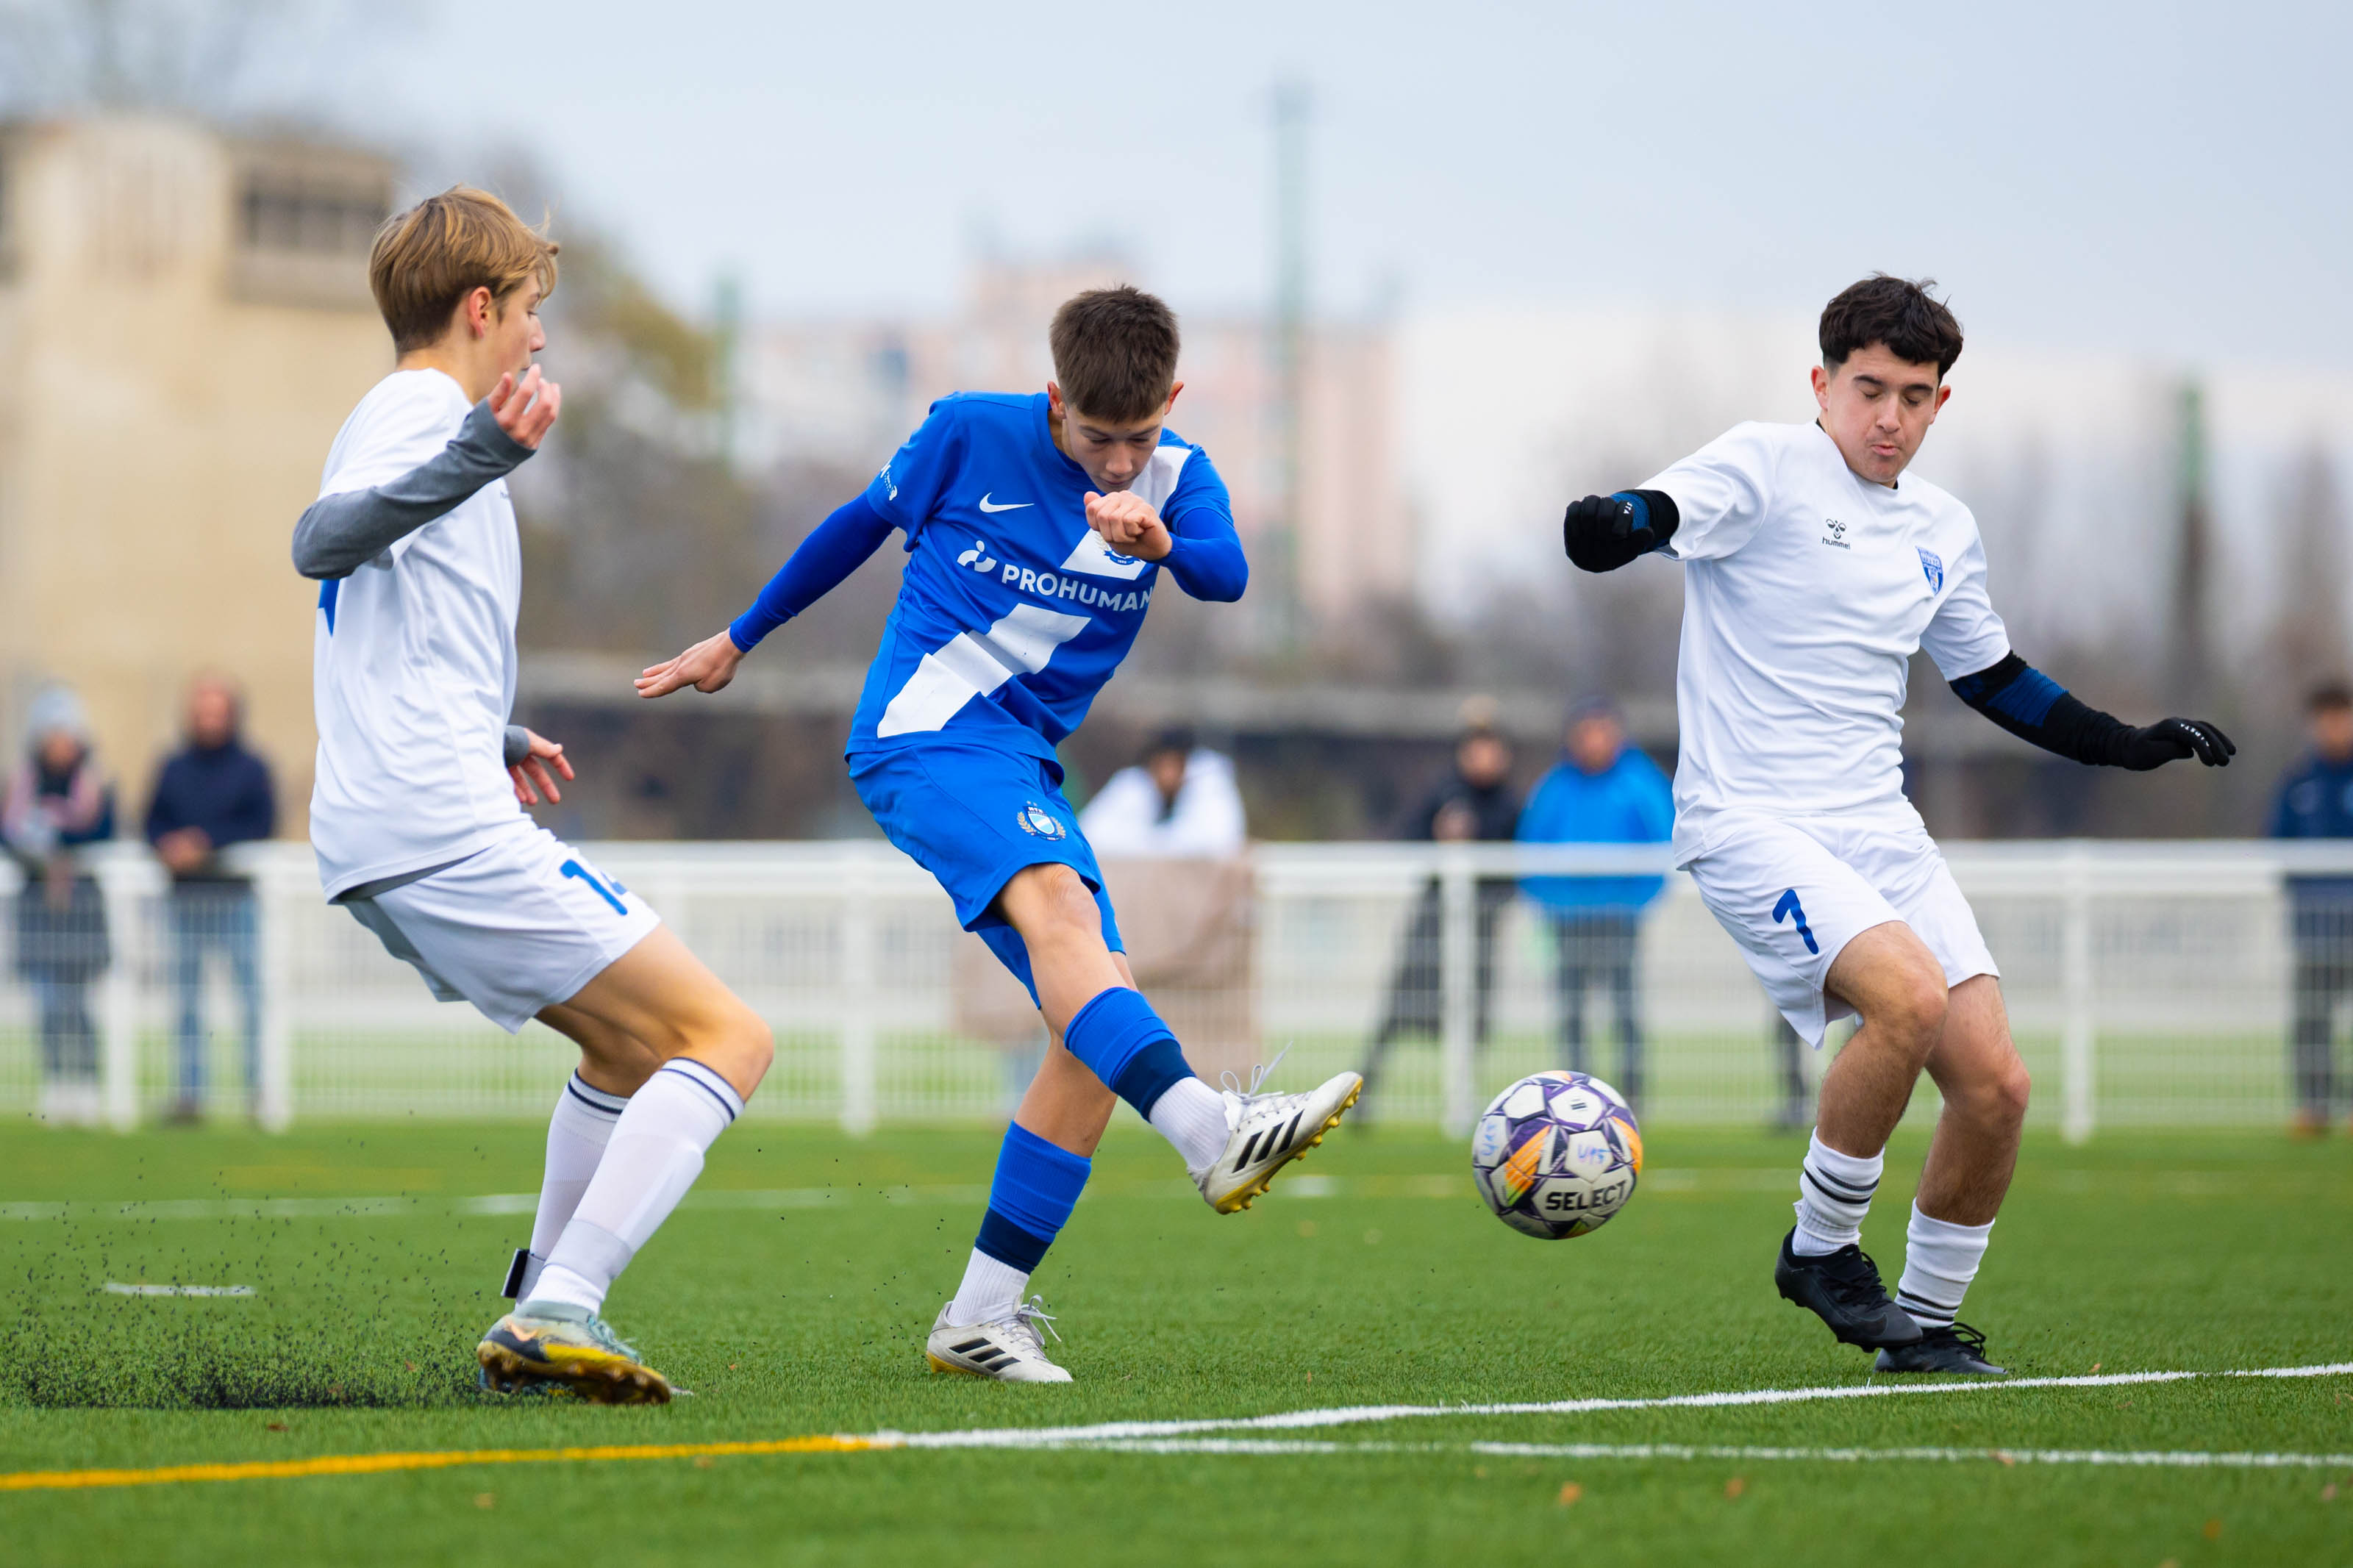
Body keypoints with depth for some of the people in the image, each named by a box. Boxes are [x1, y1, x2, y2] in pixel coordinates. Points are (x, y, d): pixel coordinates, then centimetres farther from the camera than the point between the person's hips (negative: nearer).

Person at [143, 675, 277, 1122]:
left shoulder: (250, 768, 3)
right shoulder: (174, 768, 14)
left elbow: (262, 825, -6)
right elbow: (154, 821, 12)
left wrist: (206, 845, -14)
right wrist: (168, 847, -10)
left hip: (234, 895, -4)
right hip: (185, 896, 4)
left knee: (249, 991, -7)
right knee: (187, 996, 3)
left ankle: (258, 1086, -5)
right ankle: (190, 1091, 5)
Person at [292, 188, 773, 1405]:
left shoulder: (399, 422, 25)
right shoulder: (421, 414, -5)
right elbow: (320, 543, -27)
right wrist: (475, 463, -41)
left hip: (373, 846, 11)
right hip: (447, 832, -11)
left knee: (634, 1042, 25)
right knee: (726, 1039, -12)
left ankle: (543, 1312, 17)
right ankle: (558, 1313, -24)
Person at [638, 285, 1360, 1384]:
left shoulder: (1177, 478, 3)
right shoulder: (973, 434, -3)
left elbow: (1227, 575, -18)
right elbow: (865, 523, 13)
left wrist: (1158, 540, -41)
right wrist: (736, 642, 21)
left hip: (1026, 768, 6)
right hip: (924, 729, -6)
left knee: (1100, 1024, -6)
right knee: (1055, 902, -33)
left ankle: (982, 1315, -2)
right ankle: (1213, 1132, -56)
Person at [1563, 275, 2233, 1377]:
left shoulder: (1943, 532, 16)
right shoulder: (1765, 469, -5)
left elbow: (1996, 680, 31)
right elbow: (1647, 521, -22)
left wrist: (2131, 746, 25)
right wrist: (1608, 524, -45)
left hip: (1880, 830, 7)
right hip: (1749, 822, -7)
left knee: (1995, 1084, -6)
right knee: (1910, 996, -29)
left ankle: (1925, 1323, 13)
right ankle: (1820, 1248, -9)